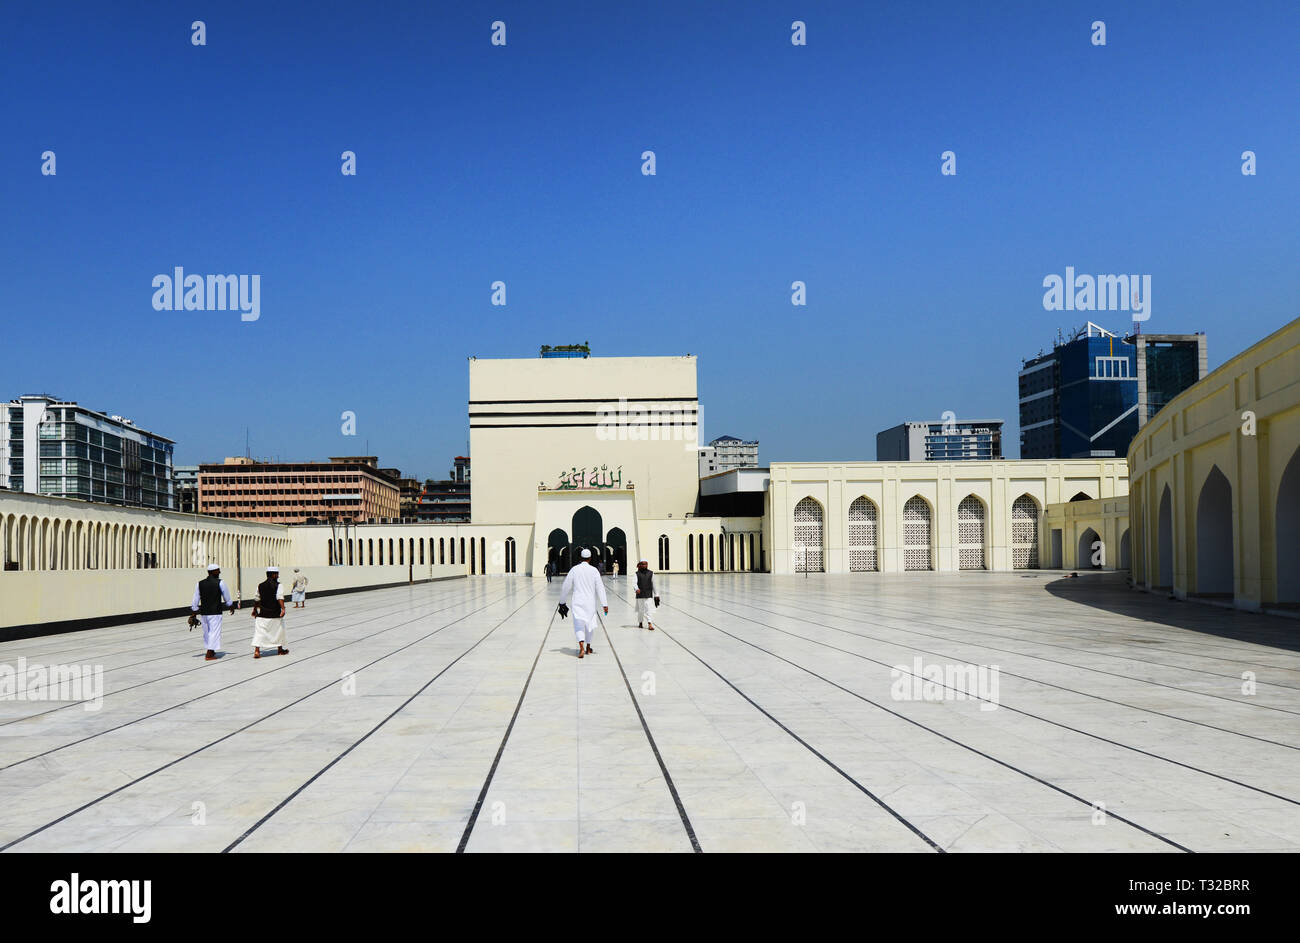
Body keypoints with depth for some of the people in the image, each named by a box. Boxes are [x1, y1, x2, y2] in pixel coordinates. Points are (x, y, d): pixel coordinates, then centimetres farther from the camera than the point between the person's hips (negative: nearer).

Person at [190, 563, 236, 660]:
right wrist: (231, 607, 20)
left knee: (207, 632, 16)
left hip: (203, 613, 5)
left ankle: (211, 651, 30)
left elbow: (195, 601, 7)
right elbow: (227, 598, 3)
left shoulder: (200, 584, 5)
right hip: (215, 612, -5)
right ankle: (209, 654, -3)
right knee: (214, 632, 0)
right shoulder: (220, 583, -7)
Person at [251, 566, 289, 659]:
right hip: (275, 614, -2)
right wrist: (283, 608, -27)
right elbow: (279, 597, -21)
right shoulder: (277, 585, -8)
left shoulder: (260, 586, 5)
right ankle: (280, 649, 29)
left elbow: (257, 600, 14)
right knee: (278, 630, 15)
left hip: (262, 614, 3)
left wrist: (255, 609, 28)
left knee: (259, 631, 0)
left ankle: (256, 651, -14)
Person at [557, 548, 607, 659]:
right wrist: (605, 604, -6)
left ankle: (581, 647, -25)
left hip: (577, 602, -1)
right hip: (590, 602, 1)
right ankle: (588, 648, 26)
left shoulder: (574, 569, -1)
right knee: (589, 624, 17)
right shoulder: (593, 570, -3)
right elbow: (600, 588, -6)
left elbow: (566, 587, 3)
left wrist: (562, 602, 15)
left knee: (579, 625, -4)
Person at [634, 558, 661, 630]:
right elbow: (635, 583, -11)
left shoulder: (651, 573, 7)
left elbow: (653, 584, 11)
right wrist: (637, 589, -33)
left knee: (648, 609, -7)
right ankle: (640, 623, 24)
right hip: (640, 595, -1)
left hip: (648, 594, 1)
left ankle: (649, 624, -9)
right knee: (641, 609, 6)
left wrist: (656, 594, 13)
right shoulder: (637, 574, 0)